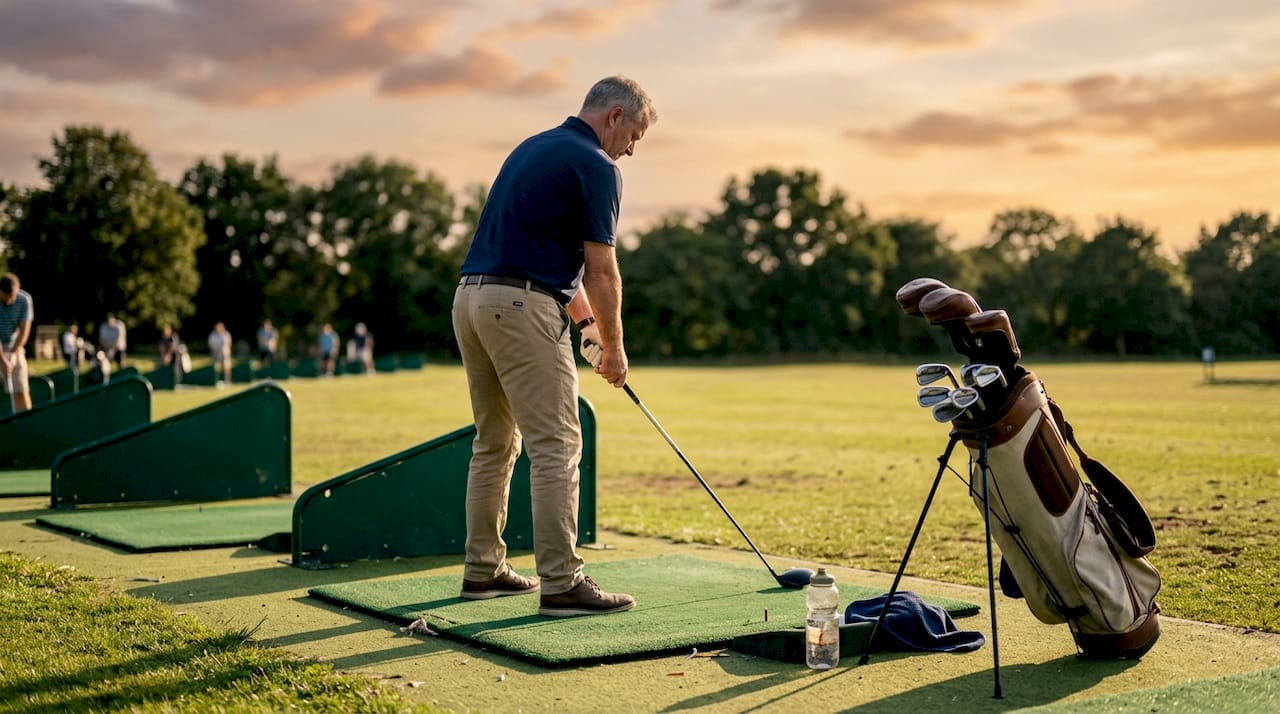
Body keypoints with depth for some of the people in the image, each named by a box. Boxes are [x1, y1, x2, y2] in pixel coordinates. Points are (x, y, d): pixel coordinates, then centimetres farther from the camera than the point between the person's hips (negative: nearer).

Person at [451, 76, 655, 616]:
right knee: (555, 447, -6)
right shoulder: (596, 167, -7)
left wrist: (586, 323, 24)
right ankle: (561, 583, -6)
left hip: (471, 296, 10)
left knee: (494, 443, 16)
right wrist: (614, 344, 5)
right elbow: (601, 271, -8)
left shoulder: (533, 148, 21)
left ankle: (484, 570, 22)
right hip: (522, 307, -9)